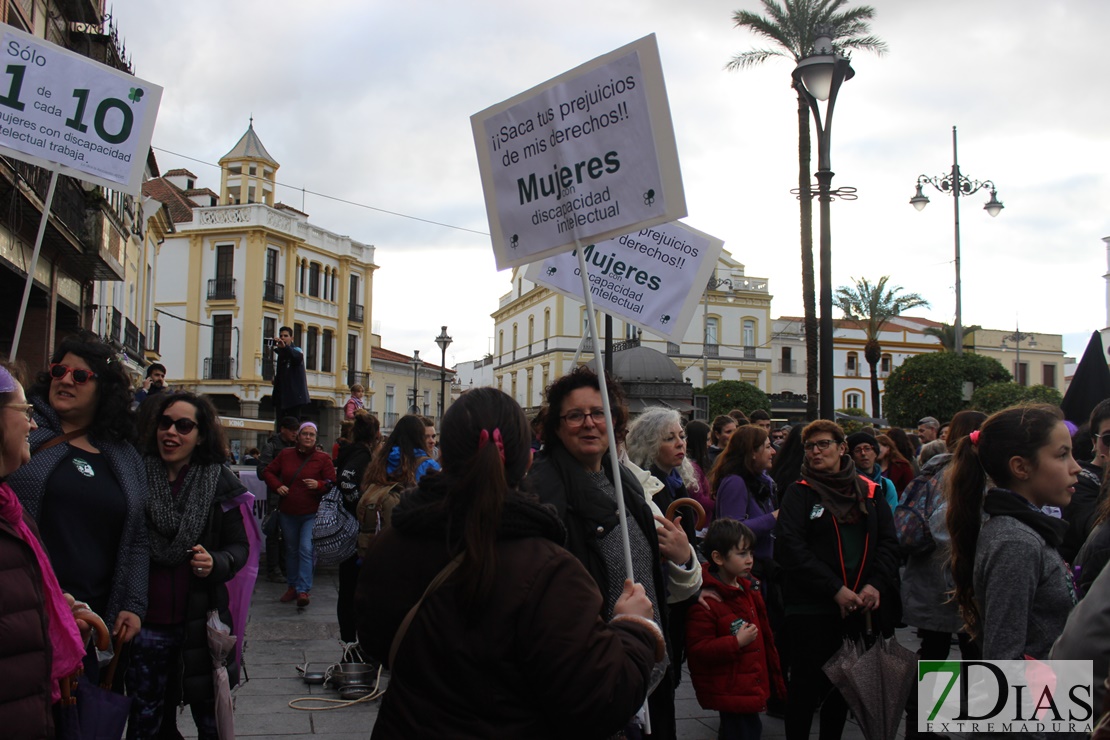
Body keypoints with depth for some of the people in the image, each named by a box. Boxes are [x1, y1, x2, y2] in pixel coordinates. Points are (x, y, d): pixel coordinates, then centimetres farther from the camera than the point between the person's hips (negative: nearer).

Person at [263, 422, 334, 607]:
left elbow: (332, 484, -3)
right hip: (287, 513, 4)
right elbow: (269, 471, 15)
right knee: (291, 550, 14)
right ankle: (292, 586, 26)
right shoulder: (285, 454, 4)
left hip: (311, 514, -4)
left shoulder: (323, 458, -4)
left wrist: (319, 485, -24)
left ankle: (303, 590, -14)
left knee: (306, 549, -14)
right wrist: (277, 486, -3)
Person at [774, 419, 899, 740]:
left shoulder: (869, 491, 10)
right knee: (807, 684, 1)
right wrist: (836, 589, -18)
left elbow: (889, 542, 5)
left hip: (861, 605, 3)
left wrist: (876, 584, -12)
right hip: (811, 608, -3)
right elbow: (790, 546, -11)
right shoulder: (799, 492, 0)